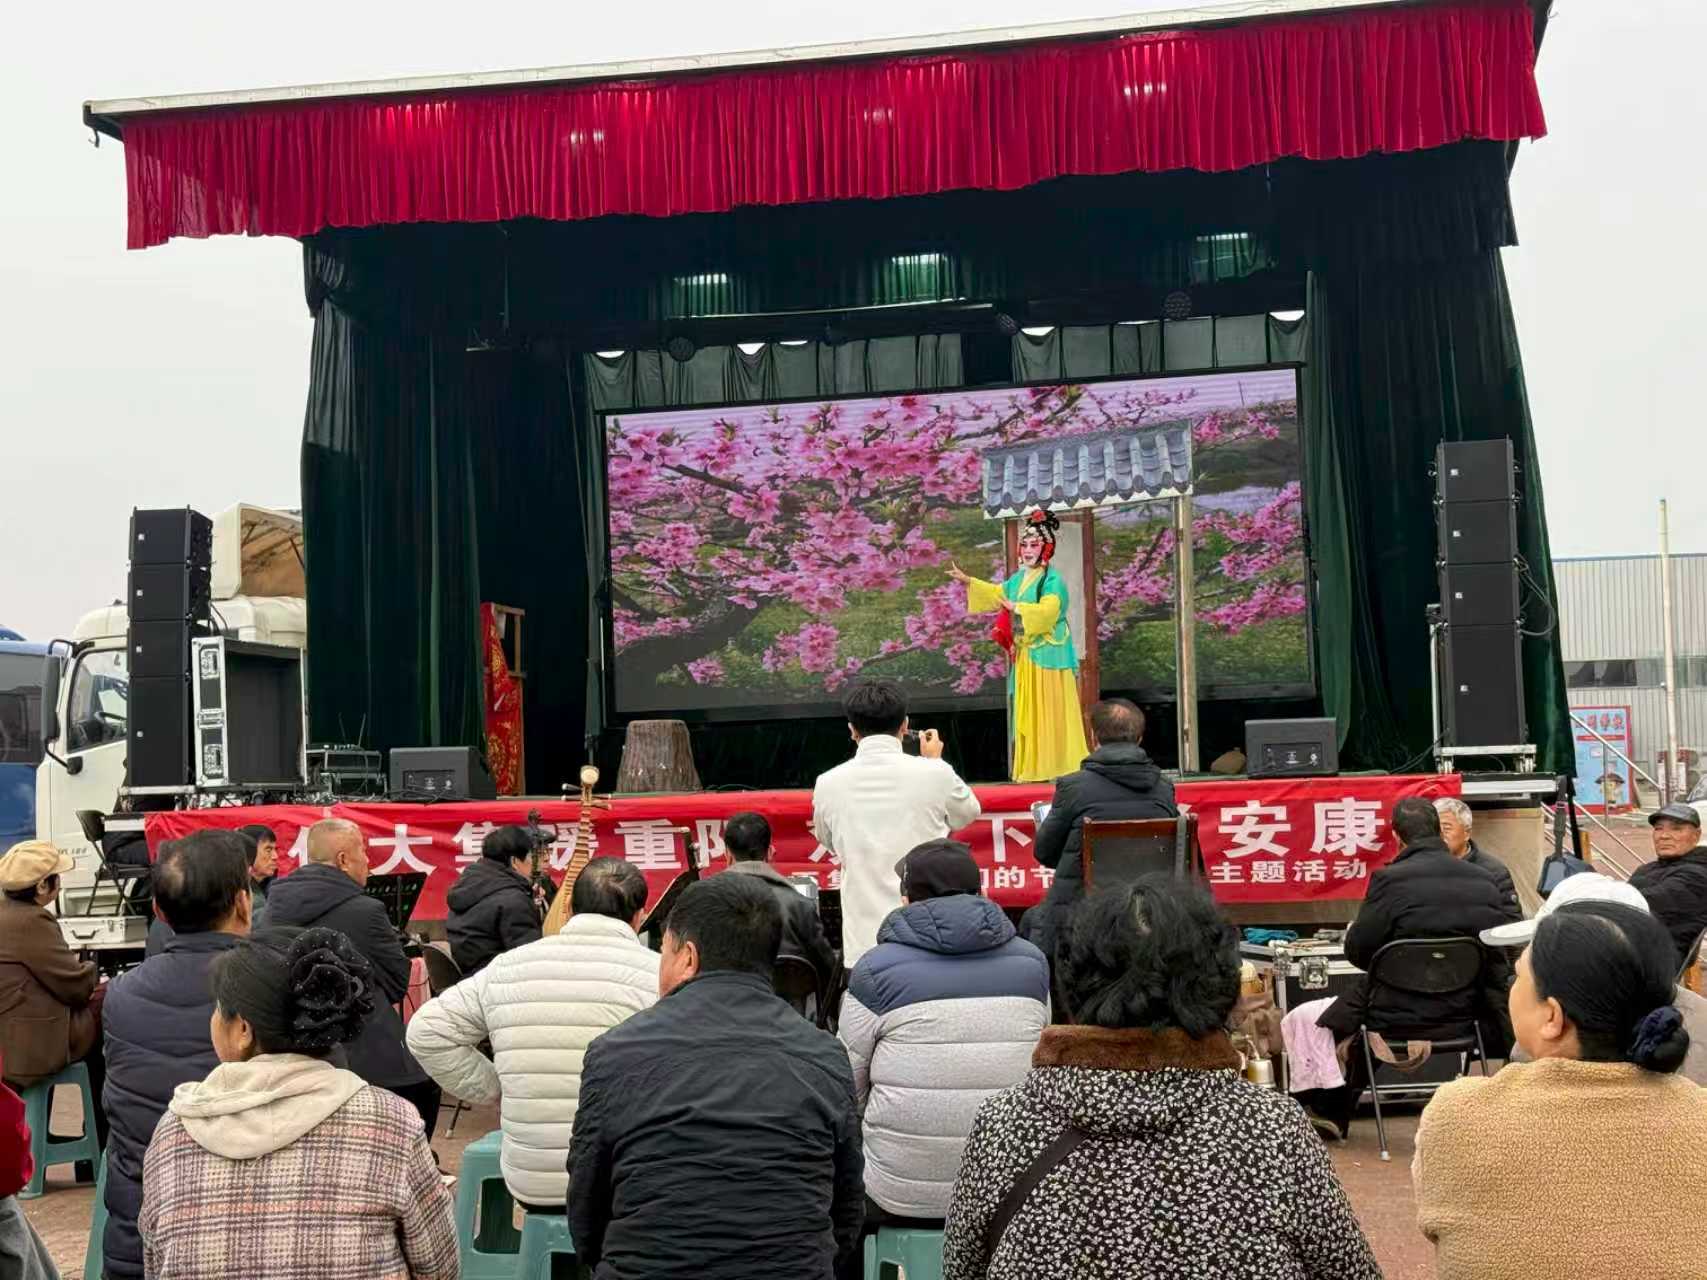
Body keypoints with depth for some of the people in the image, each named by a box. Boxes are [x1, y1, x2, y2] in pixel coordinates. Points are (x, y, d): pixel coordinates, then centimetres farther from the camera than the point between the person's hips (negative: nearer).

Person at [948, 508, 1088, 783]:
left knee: (1050, 713, -6)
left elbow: (1047, 611, -27)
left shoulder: (1053, 579, -13)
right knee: (1027, 713, 10)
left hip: (1048, 656, -8)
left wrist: (1017, 608, -20)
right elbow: (998, 593, 30)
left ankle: (1057, 767, -3)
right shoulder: (1019, 579, 12)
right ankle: (1033, 768, 15)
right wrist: (968, 581, 28)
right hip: (1025, 656, 8)